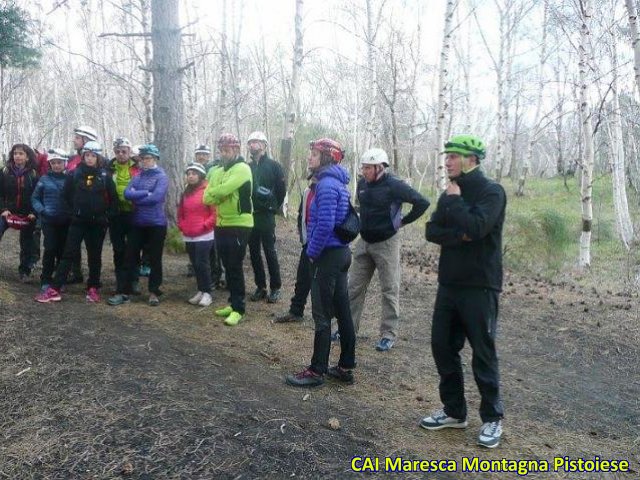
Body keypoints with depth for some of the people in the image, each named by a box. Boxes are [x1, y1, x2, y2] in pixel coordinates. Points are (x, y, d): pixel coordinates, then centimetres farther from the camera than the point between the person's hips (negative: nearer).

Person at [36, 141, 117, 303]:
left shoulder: (105, 176, -2)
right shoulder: (74, 174, 1)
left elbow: (113, 198, 1)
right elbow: (66, 195, 10)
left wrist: (108, 215, -4)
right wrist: (77, 209, 8)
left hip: (98, 223, 0)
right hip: (78, 221, 1)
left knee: (95, 256, 8)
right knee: (68, 254, -1)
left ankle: (93, 288, 19)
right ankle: (54, 289, -2)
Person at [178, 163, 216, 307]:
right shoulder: (186, 192, 14)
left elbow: (215, 212, -12)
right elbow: (181, 212, 22)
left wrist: (204, 225, -15)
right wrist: (182, 226, 8)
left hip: (204, 236, -7)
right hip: (188, 236, 7)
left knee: (202, 263, -8)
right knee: (195, 264, 10)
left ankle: (207, 293, 2)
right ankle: (200, 291, 19)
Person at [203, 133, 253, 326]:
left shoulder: (242, 168, -10)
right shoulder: (216, 171, 14)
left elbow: (223, 190, -24)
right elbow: (207, 198, 4)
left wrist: (213, 193, -4)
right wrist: (219, 195, -15)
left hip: (239, 225, -7)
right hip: (221, 224, 7)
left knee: (235, 267, -5)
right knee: (227, 267, 13)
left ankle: (238, 309, 3)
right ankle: (233, 303, 24)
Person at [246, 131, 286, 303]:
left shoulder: (273, 165, -1)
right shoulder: (248, 166, 12)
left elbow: (281, 189, -2)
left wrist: (274, 207, 0)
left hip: (266, 215, -5)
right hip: (250, 215, 5)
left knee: (270, 252, -2)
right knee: (254, 252, 8)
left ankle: (275, 287, 8)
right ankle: (260, 286, 18)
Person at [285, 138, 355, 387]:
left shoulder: (326, 184, -17)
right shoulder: (338, 182, 14)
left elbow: (324, 225, -25)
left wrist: (312, 252, -11)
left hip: (328, 255, -10)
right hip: (341, 252, 10)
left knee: (322, 316, -1)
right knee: (342, 311, 13)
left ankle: (317, 371, 9)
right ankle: (346, 367, 22)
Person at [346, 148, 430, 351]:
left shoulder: (394, 185, -16)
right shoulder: (362, 184, 4)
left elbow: (422, 203, -17)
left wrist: (403, 221, -9)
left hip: (386, 243, -6)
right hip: (363, 242, 6)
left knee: (390, 290, 3)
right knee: (354, 287, 9)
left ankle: (389, 335, 12)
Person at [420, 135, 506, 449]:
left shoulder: (491, 192, -9)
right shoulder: (449, 193, 12)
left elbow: (475, 227, -25)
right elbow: (432, 231, 1)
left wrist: (455, 200, -12)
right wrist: (459, 236, -16)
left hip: (479, 287, -7)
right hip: (449, 283, 7)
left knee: (483, 353, 2)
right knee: (442, 346, 10)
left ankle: (492, 418, 20)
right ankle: (454, 411, 26)